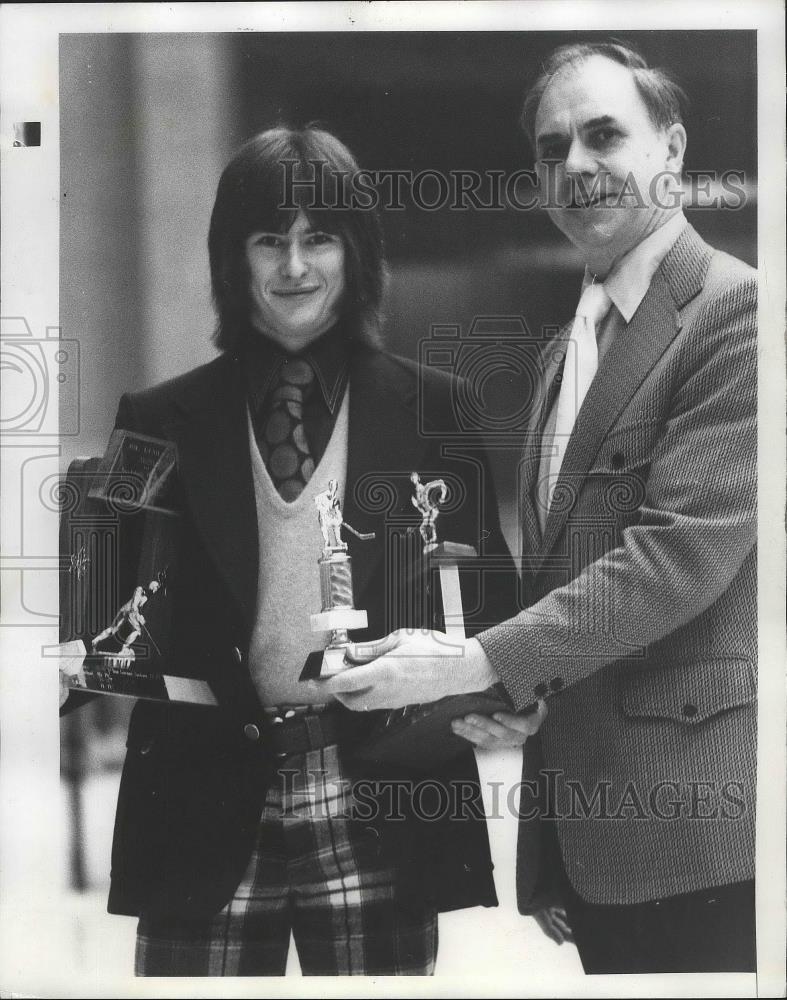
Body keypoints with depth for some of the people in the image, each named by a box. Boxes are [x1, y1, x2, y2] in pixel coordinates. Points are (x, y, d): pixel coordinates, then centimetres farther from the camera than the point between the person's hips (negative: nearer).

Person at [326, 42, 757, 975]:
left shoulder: (737, 310, -12)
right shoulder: (569, 344, 17)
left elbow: (686, 547, -20)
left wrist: (476, 662, -19)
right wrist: (509, 688, 7)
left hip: (688, 811, -8)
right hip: (576, 807, 8)